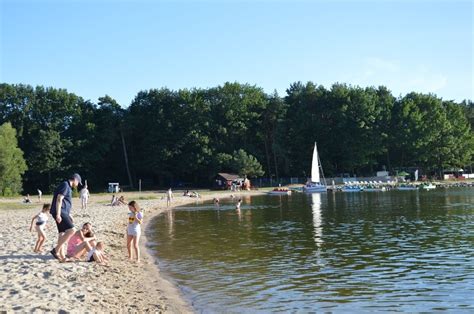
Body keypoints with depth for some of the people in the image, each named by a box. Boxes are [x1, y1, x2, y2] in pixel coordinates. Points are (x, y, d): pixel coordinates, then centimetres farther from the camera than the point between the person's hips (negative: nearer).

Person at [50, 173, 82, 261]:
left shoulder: (68, 187, 22)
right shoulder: (65, 185, -9)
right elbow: (59, 199, -18)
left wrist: (69, 215, 31)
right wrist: (58, 214, -24)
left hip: (63, 213, 11)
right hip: (60, 212, -11)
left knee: (62, 233, 10)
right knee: (71, 230, -18)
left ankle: (62, 256, 13)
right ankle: (56, 250, -16)